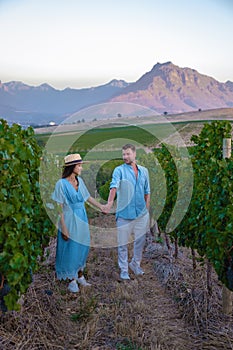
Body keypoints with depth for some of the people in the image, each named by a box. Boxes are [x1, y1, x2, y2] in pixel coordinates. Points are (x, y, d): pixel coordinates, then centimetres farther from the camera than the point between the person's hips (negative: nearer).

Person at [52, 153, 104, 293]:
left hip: (82, 220, 6)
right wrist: (64, 228, -16)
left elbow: (88, 197, 15)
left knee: (82, 248, 15)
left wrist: (101, 207, 17)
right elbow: (59, 207, -15)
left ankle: (80, 276, 33)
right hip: (70, 220, -6)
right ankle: (72, 280, 23)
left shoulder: (79, 180, 2)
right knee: (70, 250, 6)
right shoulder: (62, 183, -16)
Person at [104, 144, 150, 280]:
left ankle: (135, 264, 37)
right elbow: (114, 186, -25)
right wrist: (110, 202, -42)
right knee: (123, 243, 6)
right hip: (124, 213, -3)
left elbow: (147, 192, 13)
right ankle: (124, 270, 21)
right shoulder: (119, 170, -7)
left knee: (141, 240, 15)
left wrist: (147, 210, 11)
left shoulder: (144, 171, 7)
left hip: (141, 213, 4)